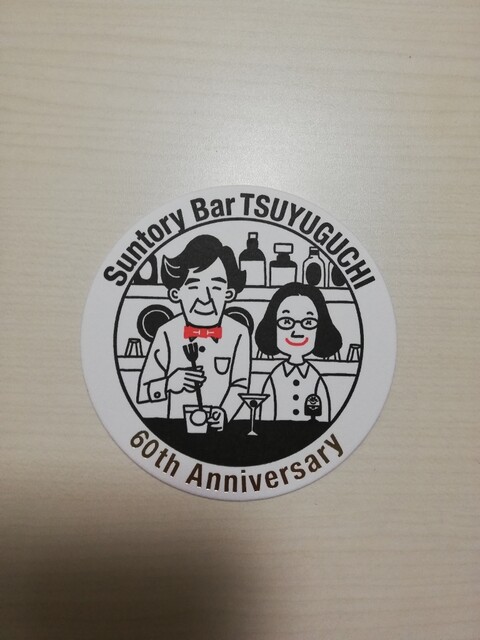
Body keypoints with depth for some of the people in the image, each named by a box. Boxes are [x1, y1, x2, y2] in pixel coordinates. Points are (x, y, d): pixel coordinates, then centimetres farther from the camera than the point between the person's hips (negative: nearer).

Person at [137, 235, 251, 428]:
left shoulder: (238, 334, -3)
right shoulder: (167, 334, -3)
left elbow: (240, 386, -2)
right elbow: (143, 391, 0)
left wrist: (225, 412, -18)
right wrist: (171, 382, -17)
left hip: (220, 427, 2)